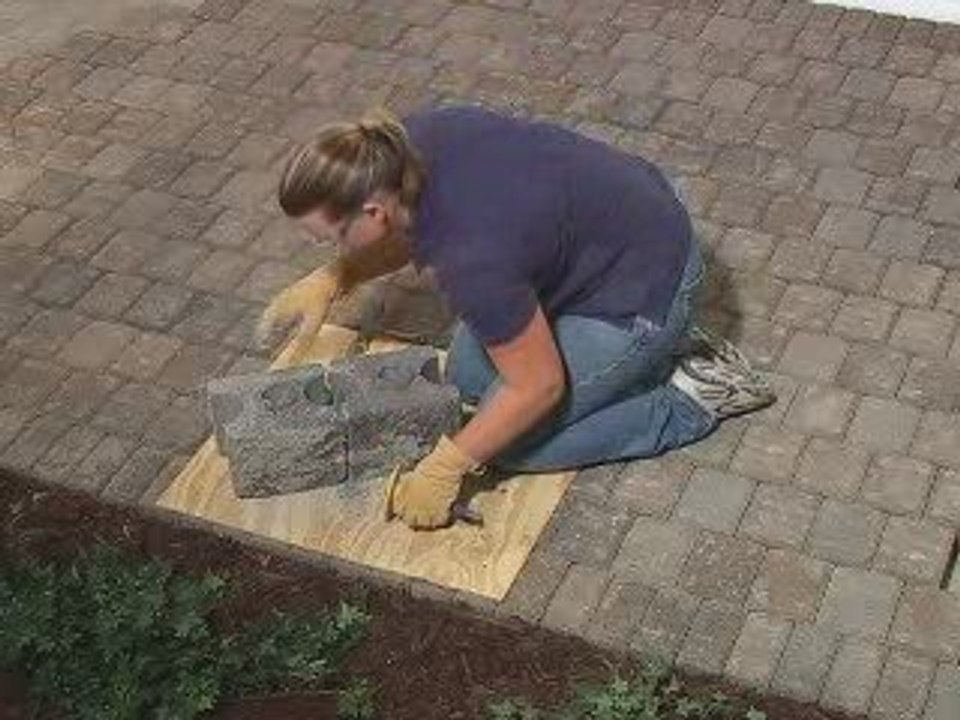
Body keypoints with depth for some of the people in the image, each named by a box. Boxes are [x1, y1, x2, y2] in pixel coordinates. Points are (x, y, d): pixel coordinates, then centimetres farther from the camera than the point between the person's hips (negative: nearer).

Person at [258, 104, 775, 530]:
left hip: (645, 288, -9)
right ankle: (654, 348, 19)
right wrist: (331, 281, -1)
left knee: (508, 442, 0)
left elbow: (539, 386, -22)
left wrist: (445, 469, -15)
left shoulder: (470, 257, -36)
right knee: (467, 377, 15)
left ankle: (693, 396, 7)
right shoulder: (411, 143, -15)